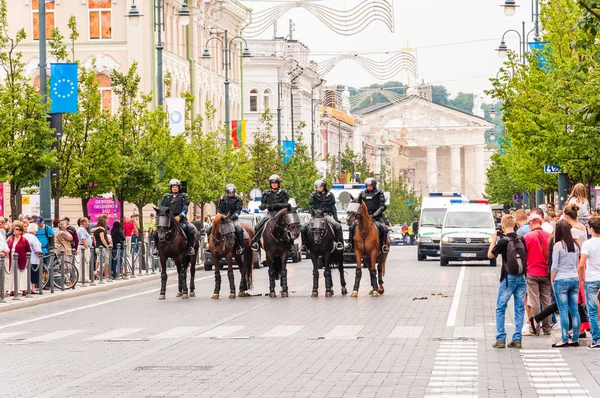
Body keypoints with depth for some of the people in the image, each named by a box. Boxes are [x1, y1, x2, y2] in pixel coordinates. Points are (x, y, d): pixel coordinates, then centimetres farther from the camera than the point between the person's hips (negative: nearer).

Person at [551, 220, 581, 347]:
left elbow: (554, 266, -8)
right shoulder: (575, 245, 8)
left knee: (563, 311, -4)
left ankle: (564, 339, -4)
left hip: (561, 280, -5)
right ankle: (575, 339, 9)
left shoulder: (558, 245, -9)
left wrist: (552, 280, 2)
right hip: (575, 279, 5)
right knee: (574, 310, 7)